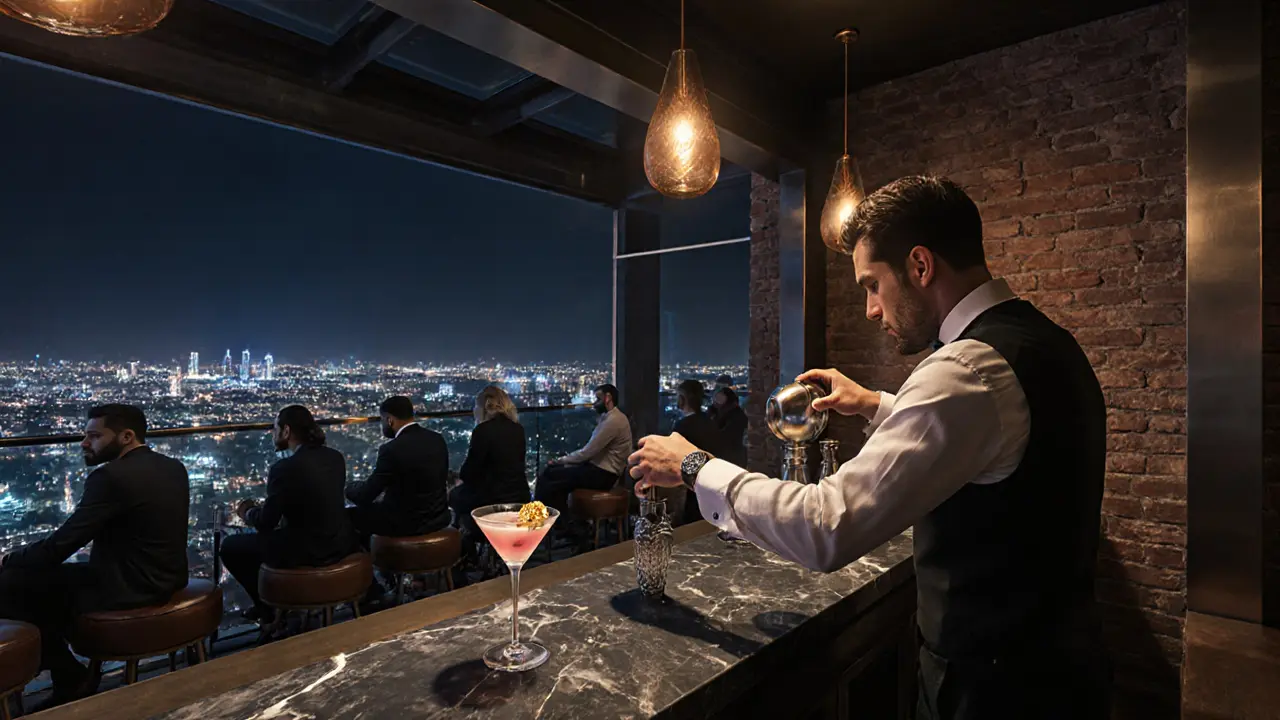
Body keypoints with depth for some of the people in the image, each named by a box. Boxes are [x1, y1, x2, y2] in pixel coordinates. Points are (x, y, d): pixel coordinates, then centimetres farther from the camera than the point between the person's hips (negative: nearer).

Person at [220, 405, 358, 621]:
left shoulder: (284, 468, -20)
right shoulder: (335, 457, 1)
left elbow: (266, 522, -10)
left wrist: (247, 512, 13)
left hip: (307, 551, -8)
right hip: (341, 542, 8)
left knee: (230, 547, 12)